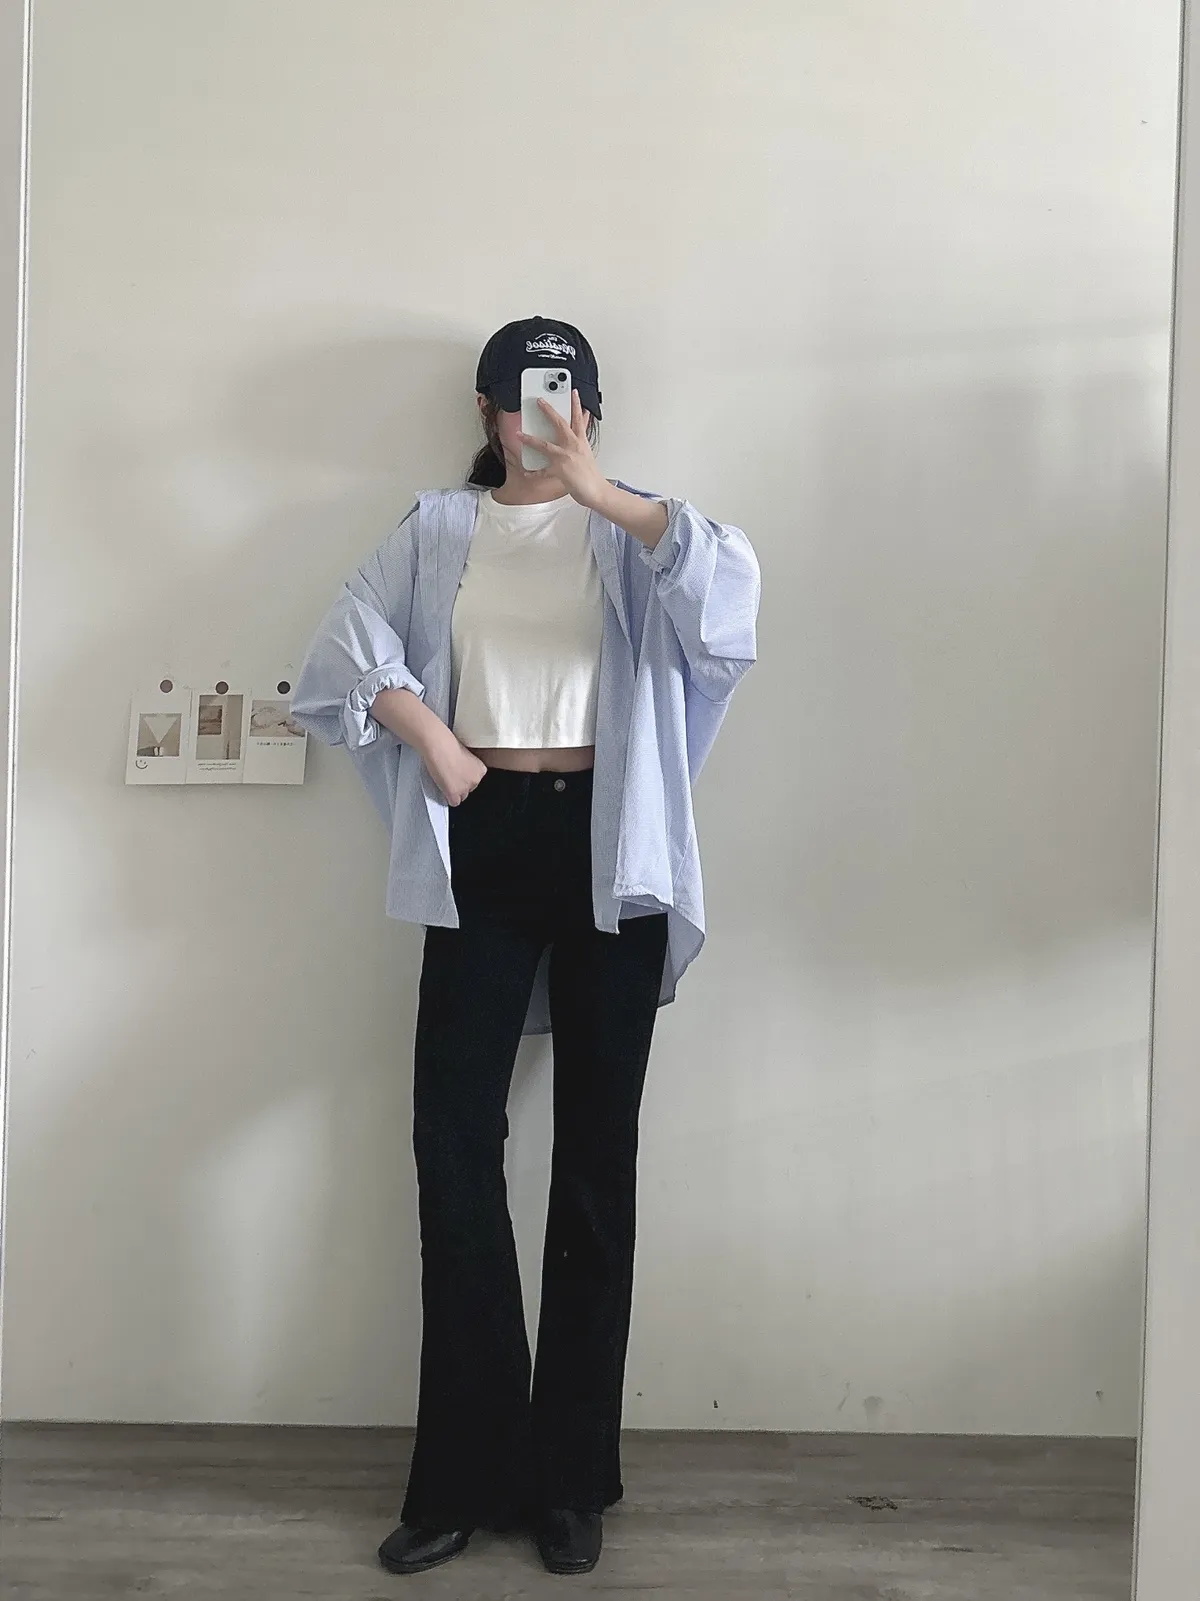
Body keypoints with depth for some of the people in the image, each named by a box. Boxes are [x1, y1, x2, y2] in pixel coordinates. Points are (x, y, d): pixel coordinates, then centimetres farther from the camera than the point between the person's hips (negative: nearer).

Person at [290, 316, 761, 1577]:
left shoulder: (625, 530, 10)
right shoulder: (438, 530, 13)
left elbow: (728, 585, -11)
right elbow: (347, 645, 3)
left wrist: (602, 492, -18)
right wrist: (433, 742, -9)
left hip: (605, 846, -1)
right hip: (484, 844, 1)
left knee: (594, 1153, 3)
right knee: (455, 1144, -4)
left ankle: (571, 1474, 15)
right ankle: (467, 1469, 10)